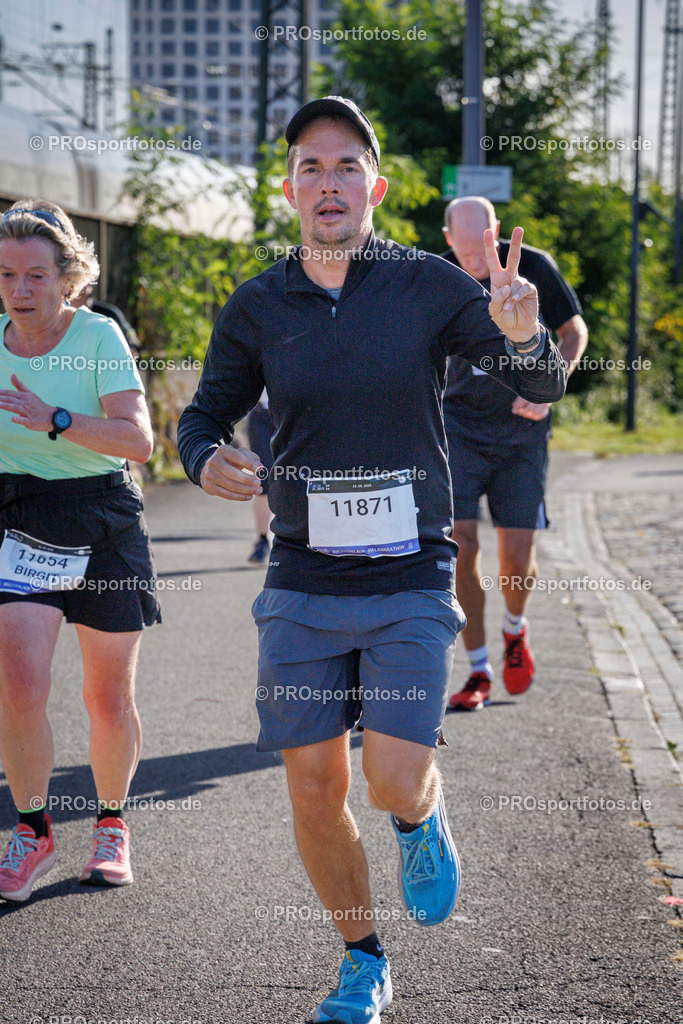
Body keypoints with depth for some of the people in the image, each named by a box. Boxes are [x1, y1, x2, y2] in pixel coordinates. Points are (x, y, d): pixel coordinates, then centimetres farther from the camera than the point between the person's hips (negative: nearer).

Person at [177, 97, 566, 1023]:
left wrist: (523, 336, -33)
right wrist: (206, 461, -13)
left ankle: (424, 820, 26)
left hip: (412, 584, -2)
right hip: (303, 587, 2)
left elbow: (541, 388, -10)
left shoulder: (428, 286, -5)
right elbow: (206, 413, 11)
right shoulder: (257, 307, 0)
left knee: (395, 784, -13)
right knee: (315, 790, 4)